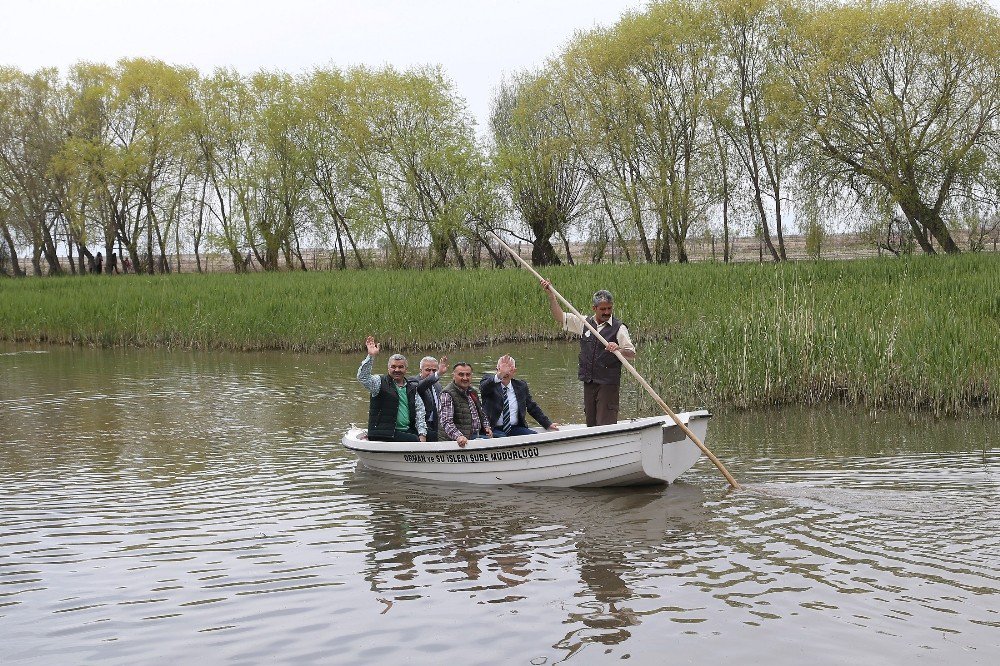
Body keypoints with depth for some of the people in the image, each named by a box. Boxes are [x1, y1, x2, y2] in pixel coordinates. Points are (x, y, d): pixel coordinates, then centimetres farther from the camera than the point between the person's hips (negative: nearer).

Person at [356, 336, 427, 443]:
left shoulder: (412, 389, 20)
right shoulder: (380, 382, 7)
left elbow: (419, 411, 16)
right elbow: (363, 377, -11)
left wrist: (422, 434, 3)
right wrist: (371, 356, -22)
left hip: (408, 432, 5)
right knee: (415, 441, -25)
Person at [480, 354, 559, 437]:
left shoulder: (521, 386, 13)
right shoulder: (491, 382, 0)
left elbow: (533, 408, 19)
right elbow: (483, 388, -25)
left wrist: (548, 424, 11)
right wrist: (499, 375, -44)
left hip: (515, 429, 4)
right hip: (494, 429, -4)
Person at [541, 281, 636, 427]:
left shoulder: (618, 328, -5)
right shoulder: (584, 323, 10)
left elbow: (632, 354, -8)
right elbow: (559, 317, 12)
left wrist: (618, 349, -29)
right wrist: (551, 294, 4)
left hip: (608, 383, -5)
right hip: (589, 382, 5)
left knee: (606, 423, -10)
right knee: (591, 423, 10)